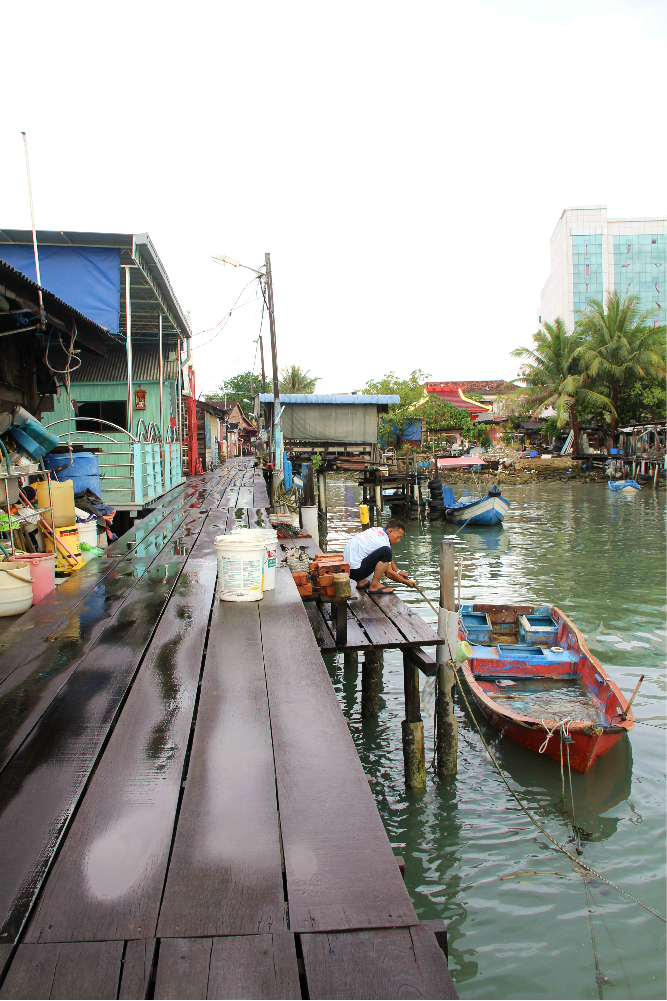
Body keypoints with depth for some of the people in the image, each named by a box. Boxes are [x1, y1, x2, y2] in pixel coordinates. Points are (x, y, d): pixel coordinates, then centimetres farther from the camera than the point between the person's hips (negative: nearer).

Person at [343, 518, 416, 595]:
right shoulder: (383, 542, -14)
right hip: (354, 570, -10)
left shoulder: (378, 530, 12)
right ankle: (374, 585, -13)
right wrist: (406, 582, 5)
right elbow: (389, 573, -7)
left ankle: (361, 581, 19)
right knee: (386, 552, -24)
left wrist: (398, 571, 28)